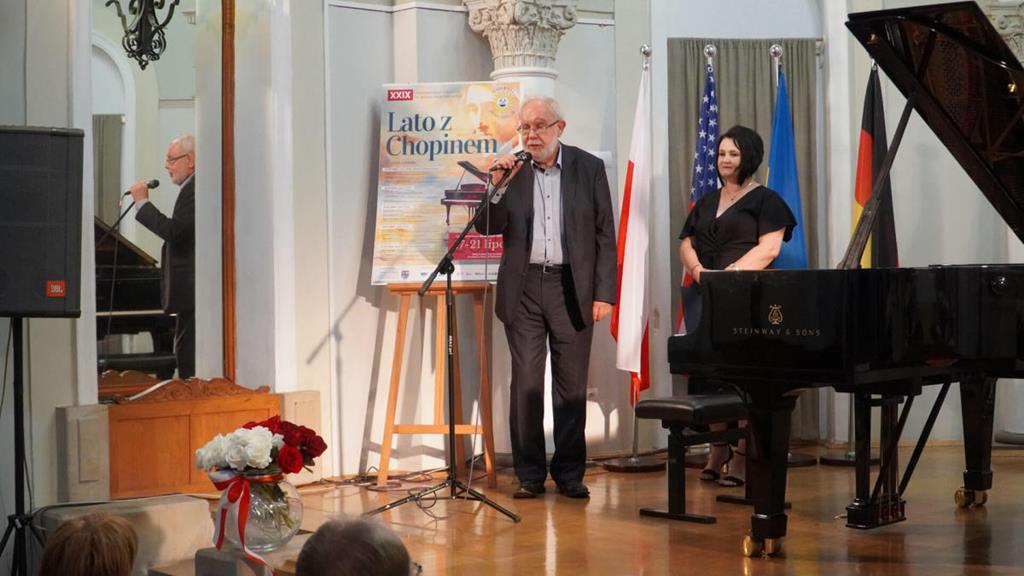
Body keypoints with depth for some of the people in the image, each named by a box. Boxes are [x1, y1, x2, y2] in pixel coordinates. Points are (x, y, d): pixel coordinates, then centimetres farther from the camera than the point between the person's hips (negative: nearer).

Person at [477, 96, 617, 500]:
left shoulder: (589, 168, 3)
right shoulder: (512, 169, 6)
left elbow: (605, 235, 2)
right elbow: (487, 228, 2)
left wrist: (604, 293, -5)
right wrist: (498, 186, -14)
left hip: (572, 288, -1)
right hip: (524, 288, 1)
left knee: (571, 386, 5)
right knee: (526, 384, 1)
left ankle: (569, 473, 14)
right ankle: (529, 474, 9)